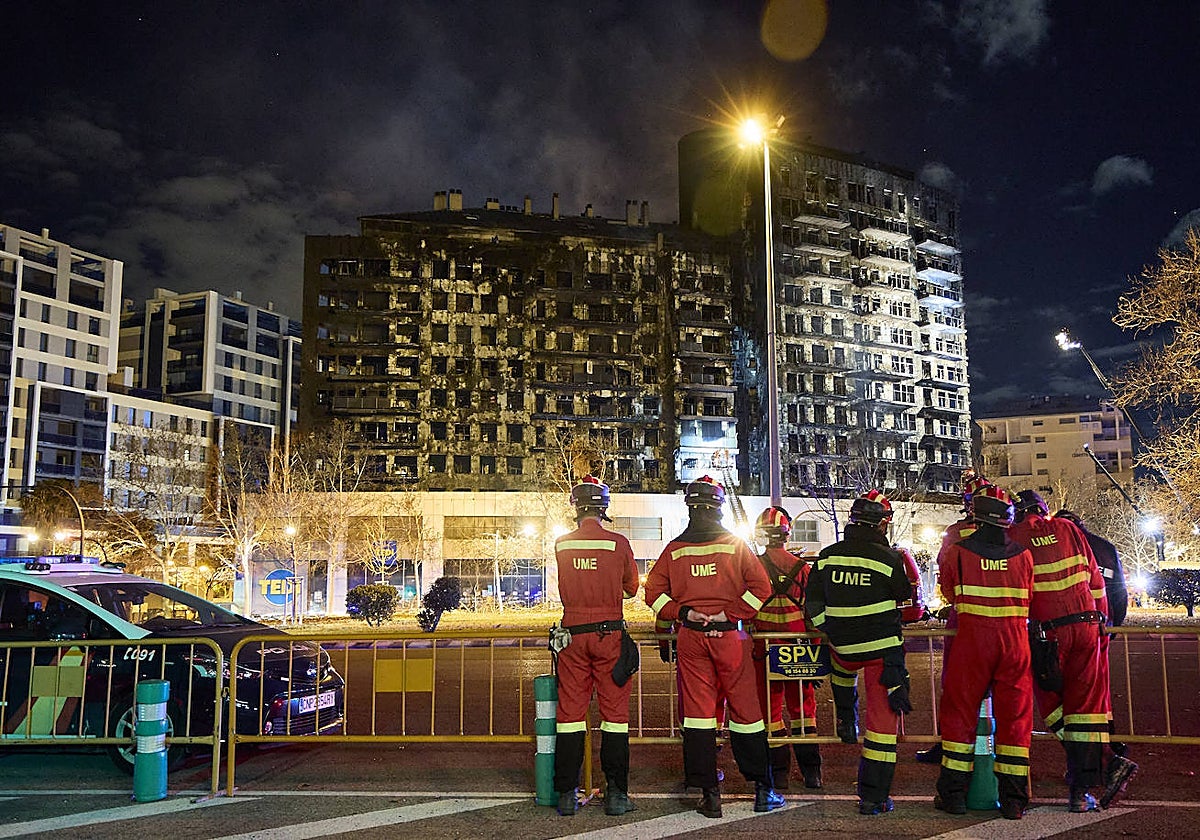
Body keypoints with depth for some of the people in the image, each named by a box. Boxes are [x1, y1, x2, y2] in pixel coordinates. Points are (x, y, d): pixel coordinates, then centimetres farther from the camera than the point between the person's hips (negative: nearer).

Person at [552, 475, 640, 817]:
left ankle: (567, 794, 11)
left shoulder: (561, 545, -1)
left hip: (573, 635, 2)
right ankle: (616, 792, 7)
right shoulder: (618, 543, -5)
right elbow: (631, 588, 9)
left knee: (570, 710, 7)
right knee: (614, 710, 5)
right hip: (609, 633, -2)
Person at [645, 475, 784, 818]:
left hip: (689, 638, 1)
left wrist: (681, 612, 0)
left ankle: (709, 794, 7)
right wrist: (733, 614, -7)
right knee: (744, 709, 7)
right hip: (729, 636, -1)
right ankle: (763, 789, 14)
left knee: (697, 711, 5)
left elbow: (654, 591, 2)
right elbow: (760, 586, -8)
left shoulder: (674, 549, 4)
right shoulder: (735, 543, -1)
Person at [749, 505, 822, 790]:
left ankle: (779, 771, 9)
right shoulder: (801, 566, 0)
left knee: (770, 705, 8)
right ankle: (811, 770, 14)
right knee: (802, 704, 13)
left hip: (764, 646, -1)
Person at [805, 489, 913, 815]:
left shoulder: (827, 556, 0)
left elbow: (812, 601, 5)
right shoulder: (889, 557, -10)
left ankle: (845, 721, 38)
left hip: (842, 647, 4)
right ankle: (873, 796, 7)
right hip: (883, 648, -3)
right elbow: (906, 596, 5)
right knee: (882, 716, 5)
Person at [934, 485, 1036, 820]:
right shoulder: (1023, 554, 0)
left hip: (971, 641, -2)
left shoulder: (957, 552, -7)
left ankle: (953, 794, 12)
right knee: (1015, 717, 9)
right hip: (1015, 641, 2)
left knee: (960, 713, 8)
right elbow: (1029, 600, 12)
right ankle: (1013, 800, 13)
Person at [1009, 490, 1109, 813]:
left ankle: (1109, 760, 7)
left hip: (1049, 631, -3)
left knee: (1050, 701, 13)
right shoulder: (1067, 528, 9)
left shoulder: (1012, 537, 1)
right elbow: (1094, 577, 10)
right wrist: (1102, 619, 18)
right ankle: (1080, 791, 6)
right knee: (1085, 702, 6)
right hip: (1086, 625, 3)